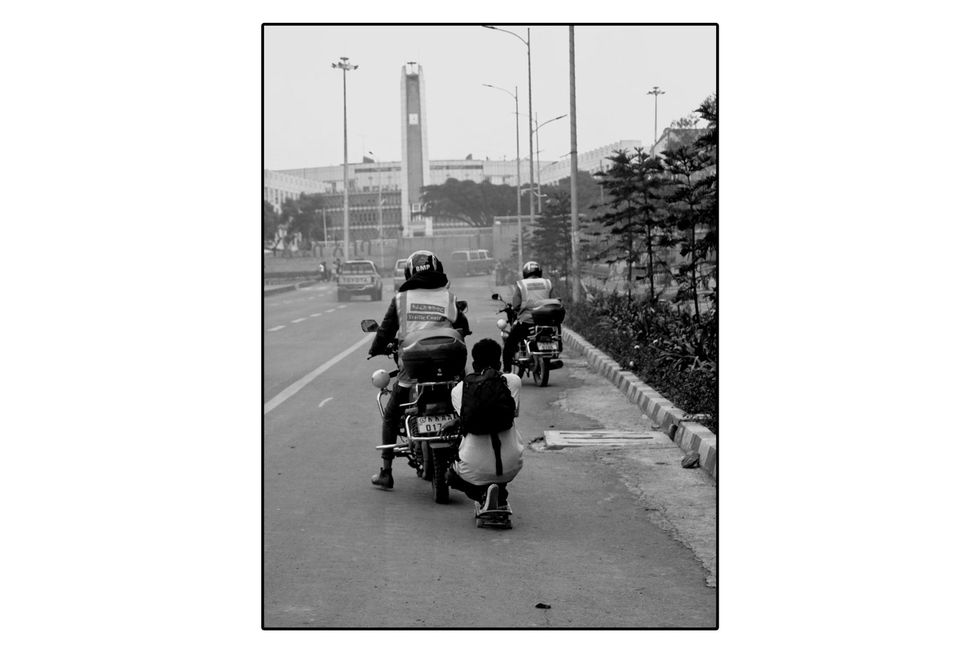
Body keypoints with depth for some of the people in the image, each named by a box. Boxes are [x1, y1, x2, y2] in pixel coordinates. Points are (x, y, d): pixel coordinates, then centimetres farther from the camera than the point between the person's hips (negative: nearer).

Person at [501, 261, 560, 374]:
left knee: (509, 344, 10)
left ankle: (507, 370, 2)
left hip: (526, 320, -3)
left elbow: (516, 305, -6)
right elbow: (556, 301, 4)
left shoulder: (520, 285, 1)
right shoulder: (547, 283, 10)